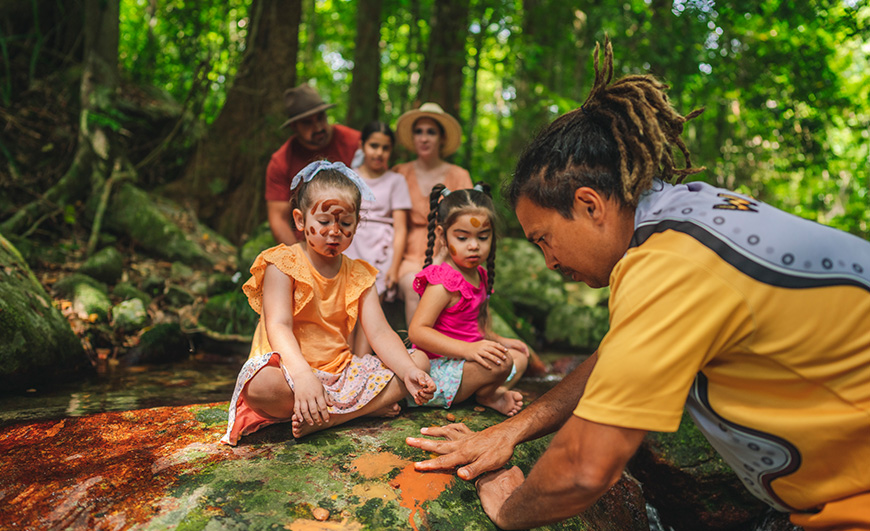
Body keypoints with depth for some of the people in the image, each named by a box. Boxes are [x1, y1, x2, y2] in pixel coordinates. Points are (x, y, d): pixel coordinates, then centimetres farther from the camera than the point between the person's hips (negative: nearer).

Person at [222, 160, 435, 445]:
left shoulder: (358, 274, 8)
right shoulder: (283, 264, -6)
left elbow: (379, 332, -2)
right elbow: (279, 327, -19)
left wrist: (409, 371, -21)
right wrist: (303, 375, -38)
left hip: (341, 372, 5)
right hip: (290, 369, -5)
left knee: (420, 360, -8)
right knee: (261, 386, -38)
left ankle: (325, 419, -23)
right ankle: (366, 406, -18)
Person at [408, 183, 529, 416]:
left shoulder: (478, 275, 9)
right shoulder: (443, 281, -22)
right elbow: (417, 331, -29)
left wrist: (499, 341, 16)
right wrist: (468, 349, -36)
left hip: (462, 360, 10)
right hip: (438, 370, -10)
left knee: (520, 356, 18)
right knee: (501, 362, -28)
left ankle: (486, 392, -3)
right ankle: (486, 395, 2)